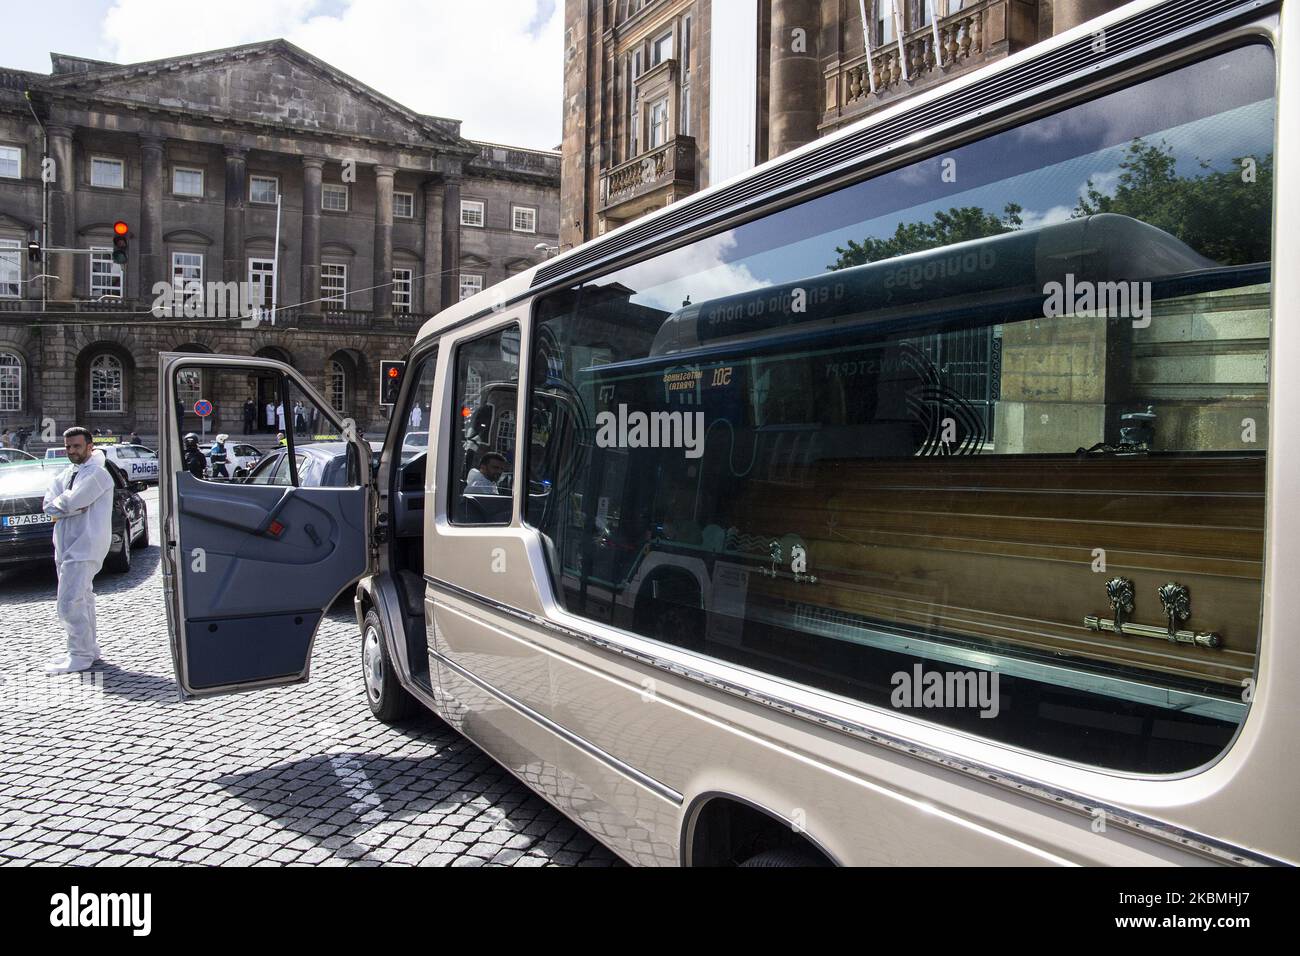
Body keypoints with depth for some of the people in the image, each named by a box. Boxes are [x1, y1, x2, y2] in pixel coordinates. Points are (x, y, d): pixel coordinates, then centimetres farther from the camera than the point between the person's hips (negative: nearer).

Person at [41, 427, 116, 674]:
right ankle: (89, 649, 25)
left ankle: (81, 657, -5)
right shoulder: (66, 474, 16)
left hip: (85, 547, -9)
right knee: (82, 599, 16)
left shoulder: (96, 474, -11)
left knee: (70, 603, -12)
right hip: (66, 546, 9)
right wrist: (74, 506, -12)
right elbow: (48, 505, 4)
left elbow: (72, 502, -21)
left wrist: (60, 501, -1)